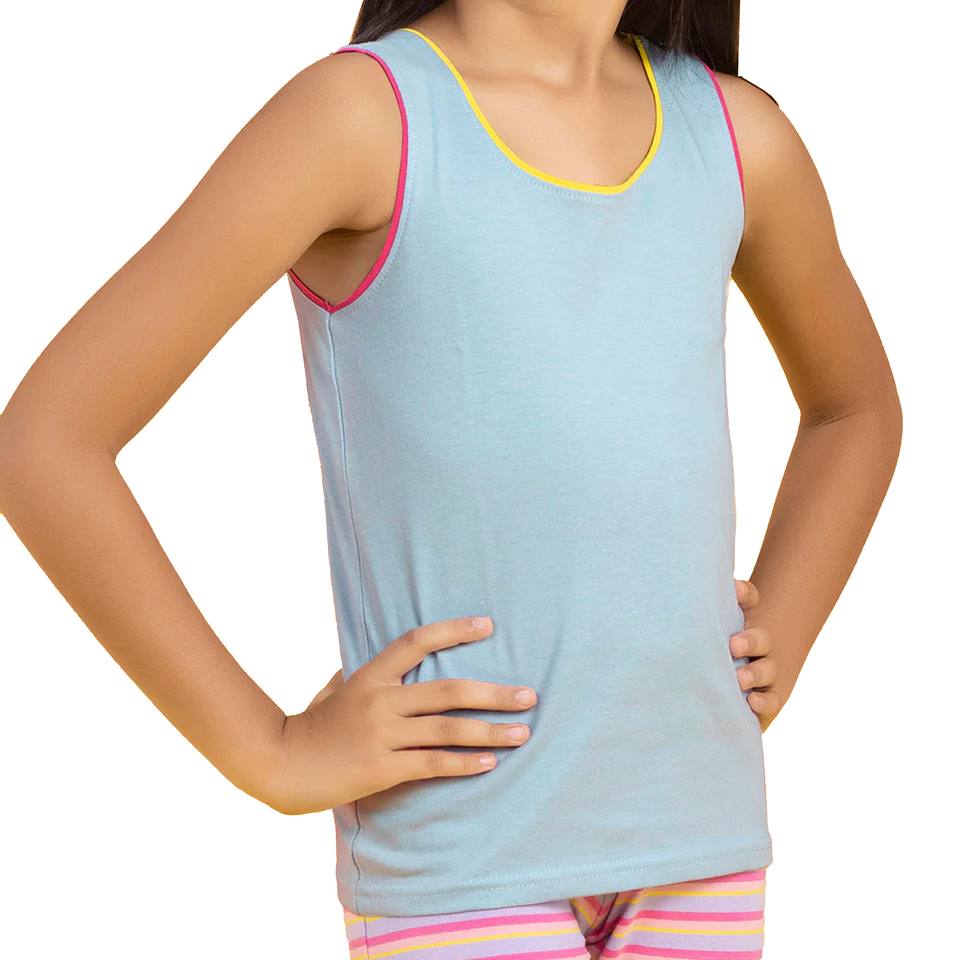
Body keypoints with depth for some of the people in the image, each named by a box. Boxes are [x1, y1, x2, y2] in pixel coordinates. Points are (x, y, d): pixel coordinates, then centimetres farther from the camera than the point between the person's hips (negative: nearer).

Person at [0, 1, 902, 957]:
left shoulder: (735, 134, 4)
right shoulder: (359, 112, -11)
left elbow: (856, 405, 23)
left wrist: (770, 671, 10)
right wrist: (273, 754, -12)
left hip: (696, 824, 5)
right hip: (463, 863, -5)